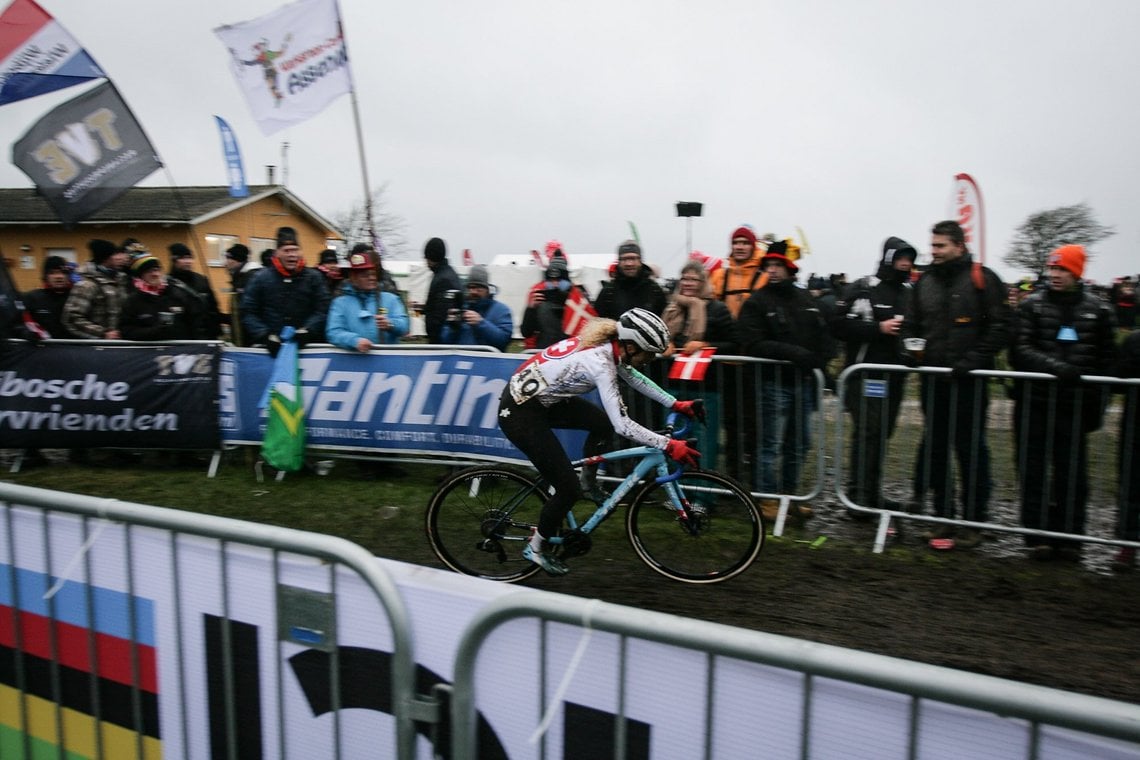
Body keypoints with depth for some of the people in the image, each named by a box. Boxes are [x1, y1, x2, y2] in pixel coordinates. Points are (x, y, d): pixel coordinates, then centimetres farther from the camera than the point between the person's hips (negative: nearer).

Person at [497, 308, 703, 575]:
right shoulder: (600, 363, -27)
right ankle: (536, 548, 17)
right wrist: (668, 445, -25)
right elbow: (623, 426, -29)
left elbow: (634, 377, 15)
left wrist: (677, 404, 12)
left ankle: (587, 480, 25)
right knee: (569, 488, -4)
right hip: (520, 413, -9)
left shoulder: (605, 345, -2)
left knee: (604, 424, 4)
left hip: (542, 398, 9)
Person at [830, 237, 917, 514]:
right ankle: (857, 494, -2)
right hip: (867, 373, -6)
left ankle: (872, 492, 20)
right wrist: (879, 328, -16)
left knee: (882, 434, 10)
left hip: (895, 374, 6)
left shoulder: (911, 292, 14)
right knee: (867, 433, -8)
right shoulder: (862, 289, -5)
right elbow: (839, 326, -12)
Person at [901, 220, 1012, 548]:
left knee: (971, 449, 2)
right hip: (933, 379, 5)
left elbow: (1000, 327, -7)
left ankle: (974, 520, 13)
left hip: (969, 381, -5)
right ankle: (943, 515, 21)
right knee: (935, 447, 10)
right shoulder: (925, 281, 11)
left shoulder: (982, 279, -4)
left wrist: (974, 360, -16)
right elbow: (910, 324, 17)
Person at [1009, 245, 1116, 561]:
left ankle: (1068, 537, 14)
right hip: (1034, 403, -1)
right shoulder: (1032, 306, 2)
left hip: (1074, 406, 1)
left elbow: (1107, 361, 7)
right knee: (1033, 473, 3)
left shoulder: (1098, 310, 6)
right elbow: (1020, 351, -8)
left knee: (1072, 475, 4)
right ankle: (1038, 537, 11)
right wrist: (1056, 367, -24)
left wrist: (1098, 405, 1)